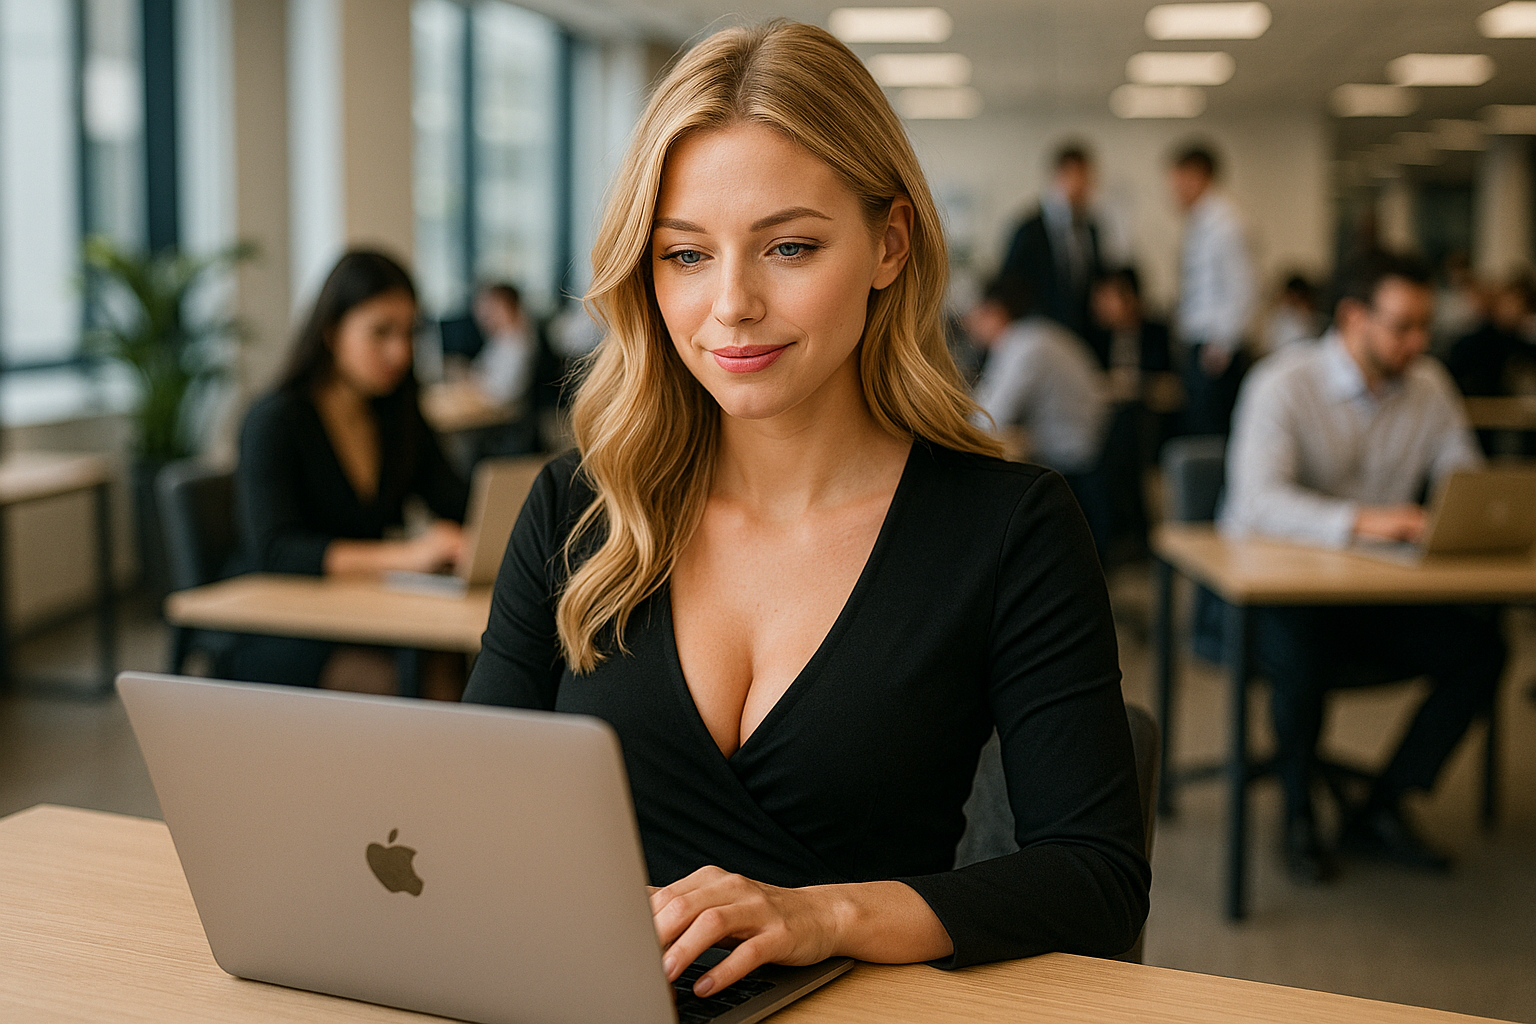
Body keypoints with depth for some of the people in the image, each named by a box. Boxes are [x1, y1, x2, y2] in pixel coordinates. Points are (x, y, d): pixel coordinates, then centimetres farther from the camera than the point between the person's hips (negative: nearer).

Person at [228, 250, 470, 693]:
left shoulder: (399, 418, 12)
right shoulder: (275, 420, -10)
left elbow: (461, 508, 8)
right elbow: (272, 552, -24)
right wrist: (405, 554, -37)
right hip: (274, 639, -6)